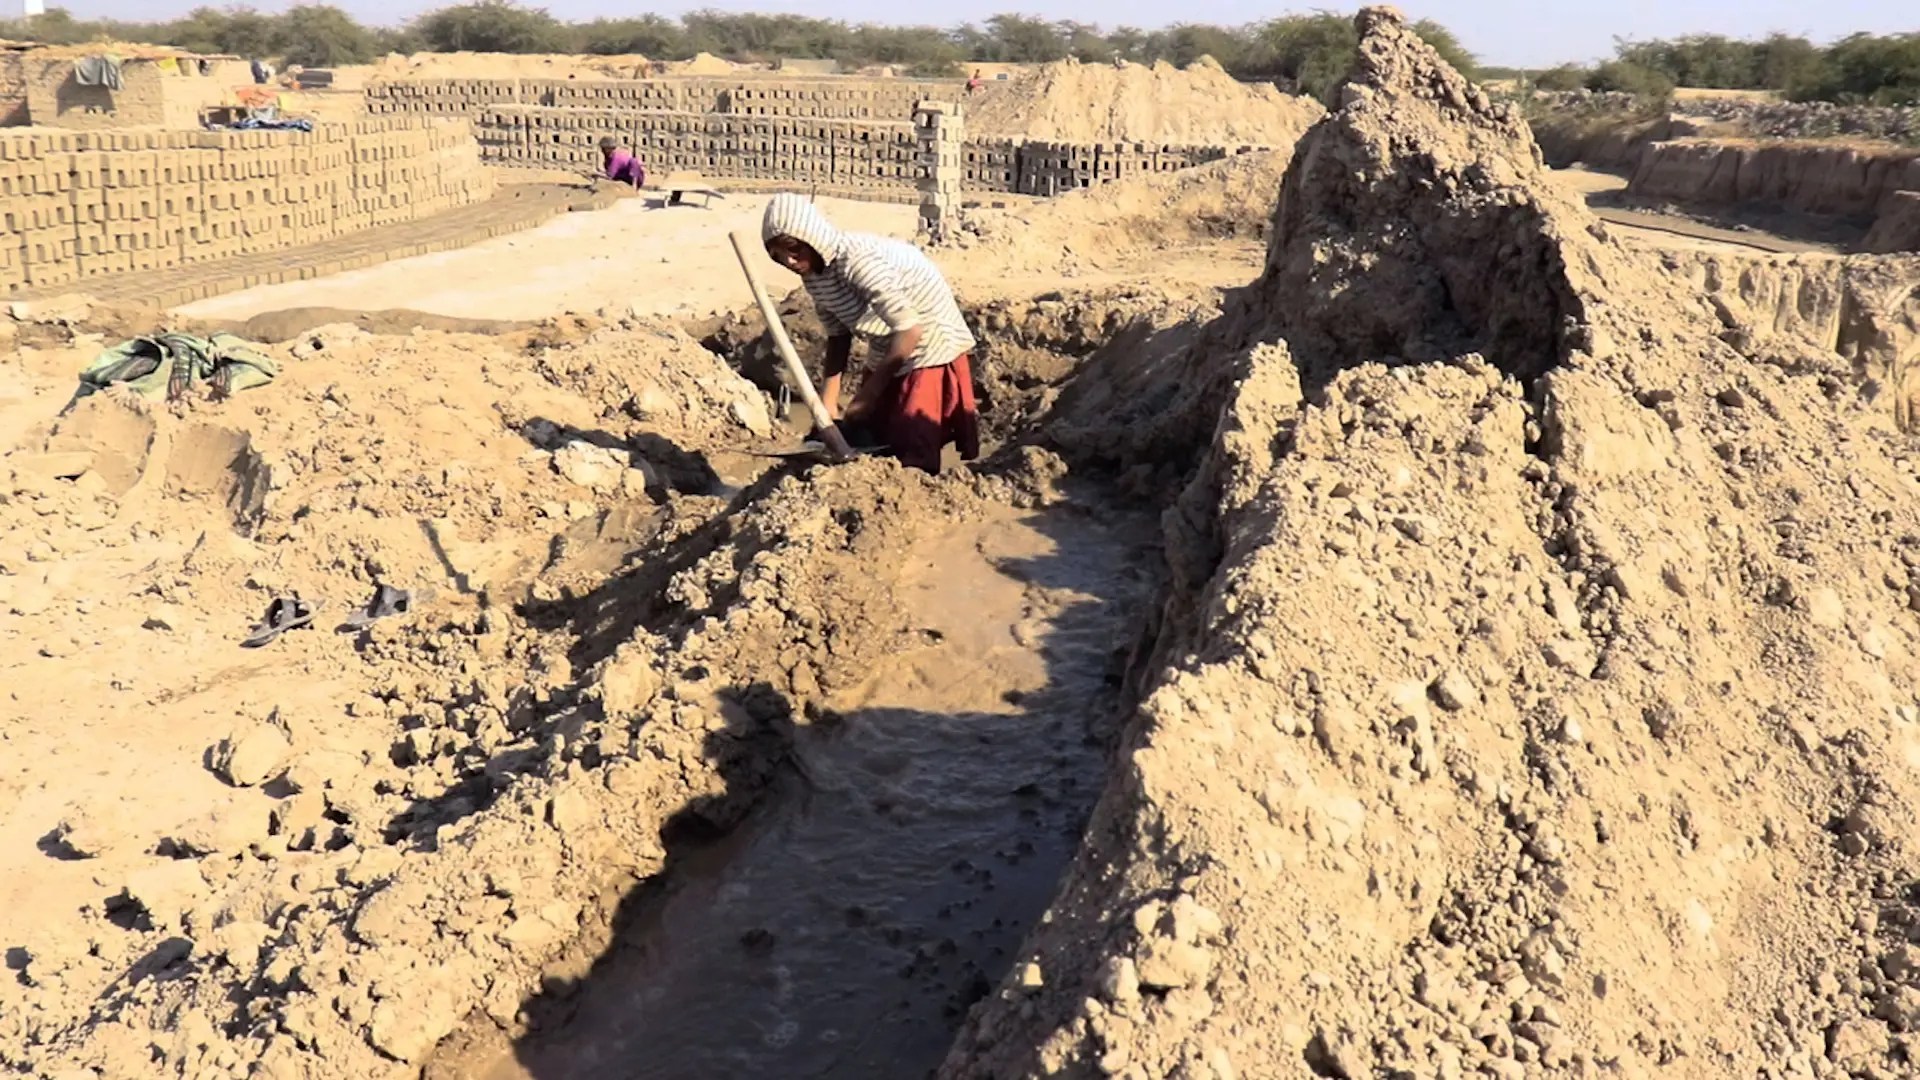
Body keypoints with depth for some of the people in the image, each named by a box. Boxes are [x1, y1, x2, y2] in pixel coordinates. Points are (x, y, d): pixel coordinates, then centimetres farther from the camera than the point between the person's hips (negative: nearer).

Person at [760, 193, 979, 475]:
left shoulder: (857, 259, -30)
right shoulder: (813, 275, -4)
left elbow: (910, 331, -32)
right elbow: (838, 335, 6)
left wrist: (867, 395, -27)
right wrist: (828, 400, -3)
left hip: (934, 350, -9)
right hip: (894, 357, 9)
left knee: (913, 460, -9)